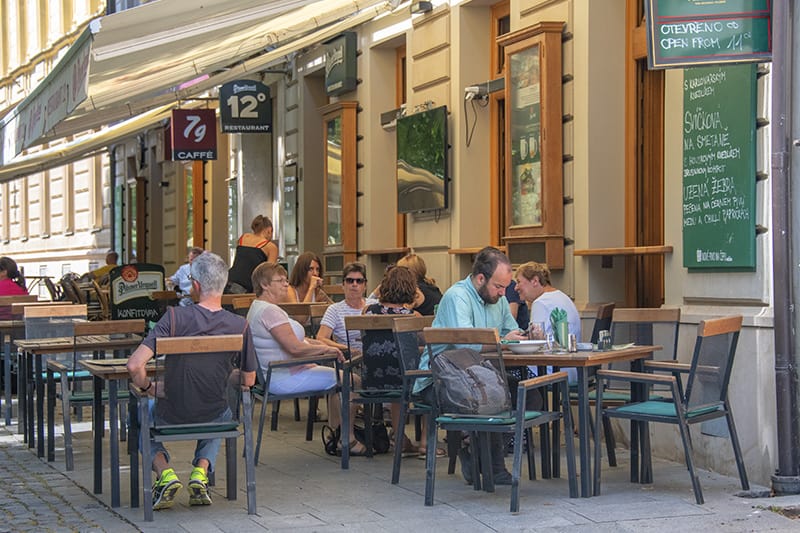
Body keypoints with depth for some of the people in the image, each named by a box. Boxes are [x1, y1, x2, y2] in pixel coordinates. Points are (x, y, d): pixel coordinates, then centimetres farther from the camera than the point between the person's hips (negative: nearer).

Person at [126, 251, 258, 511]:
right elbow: (248, 380, -3)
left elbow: (134, 365, -26)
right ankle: (201, 471, 15)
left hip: (172, 416, -2)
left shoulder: (175, 318, -21)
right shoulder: (240, 325, -15)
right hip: (213, 416, 2)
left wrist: (149, 387, -5)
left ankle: (164, 472, 8)